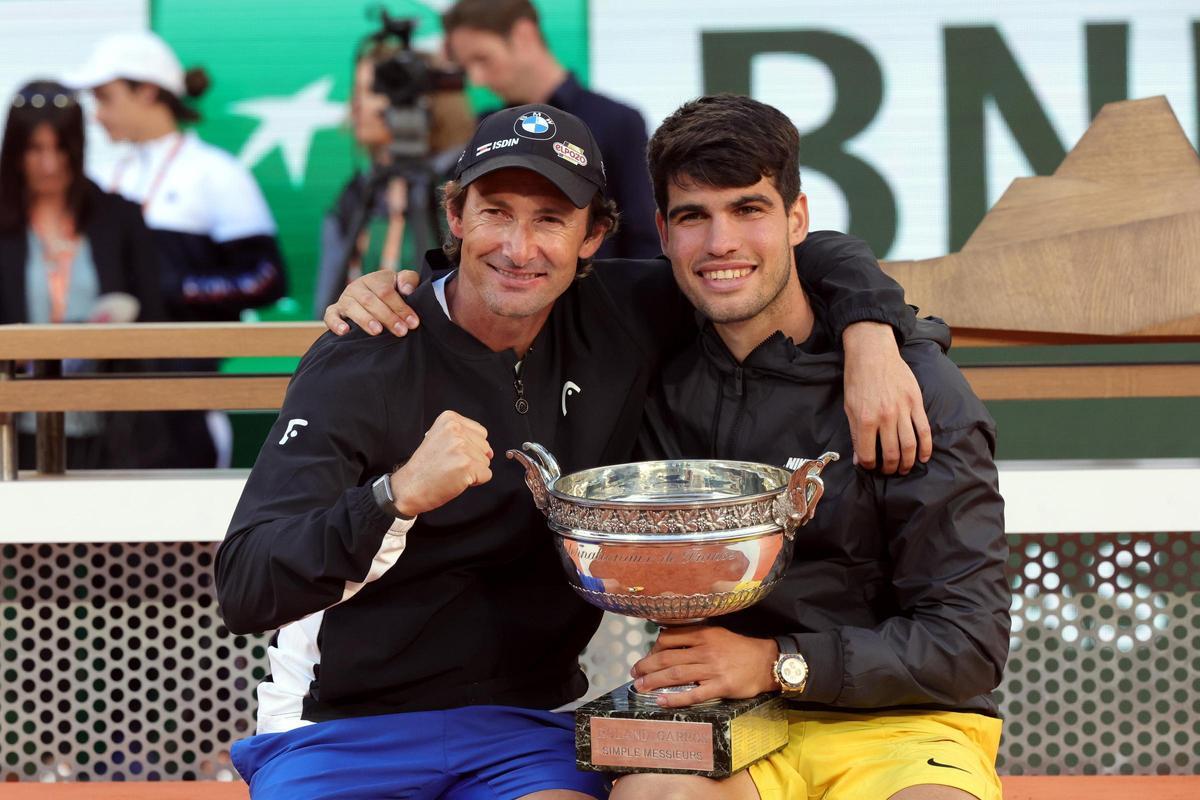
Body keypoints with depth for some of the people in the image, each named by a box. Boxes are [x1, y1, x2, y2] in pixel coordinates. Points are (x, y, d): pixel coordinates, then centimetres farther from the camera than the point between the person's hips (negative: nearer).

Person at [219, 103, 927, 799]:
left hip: (523, 731, 3)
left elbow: (800, 258, 15)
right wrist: (400, 494, -35)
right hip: (340, 732, -2)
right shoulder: (362, 363, -10)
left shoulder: (618, 319, 2)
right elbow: (244, 590, -19)